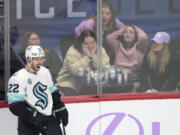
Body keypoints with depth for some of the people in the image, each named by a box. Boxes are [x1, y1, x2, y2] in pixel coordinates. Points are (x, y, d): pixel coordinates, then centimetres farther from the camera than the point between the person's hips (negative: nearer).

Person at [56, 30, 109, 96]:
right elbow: (75, 71, -29)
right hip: (70, 85, -4)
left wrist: (93, 55, -21)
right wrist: (87, 56, -26)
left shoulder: (101, 50, -1)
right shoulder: (72, 52, -13)